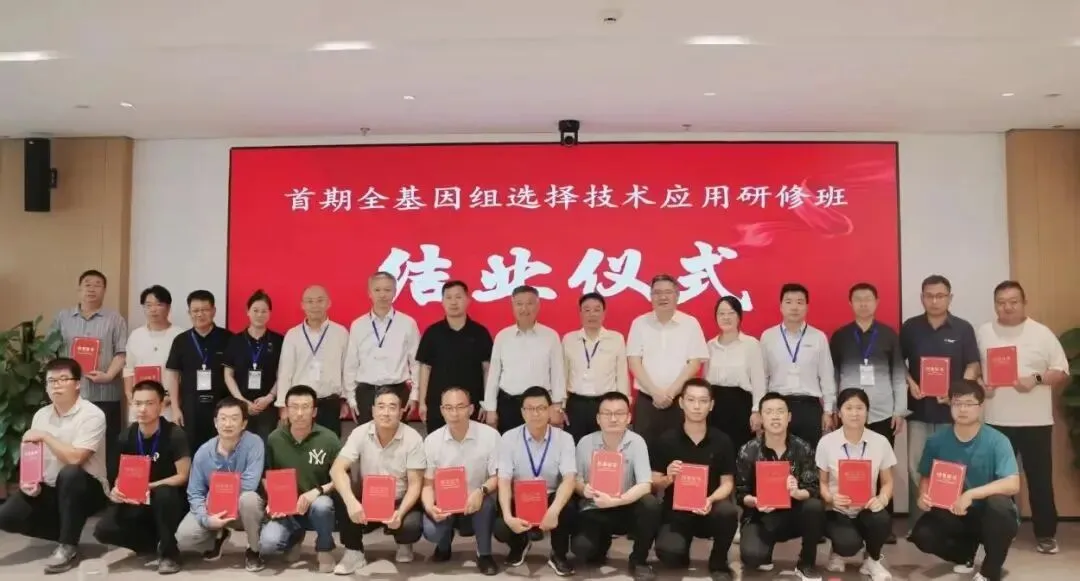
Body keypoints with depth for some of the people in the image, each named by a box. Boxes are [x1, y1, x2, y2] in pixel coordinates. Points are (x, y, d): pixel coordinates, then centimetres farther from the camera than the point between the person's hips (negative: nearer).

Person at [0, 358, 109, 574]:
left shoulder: (92, 415, -16)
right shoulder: (40, 415, 5)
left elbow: (75, 458, -26)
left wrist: (45, 436, -17)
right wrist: (28, 480, -11)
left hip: (87, 490, -6)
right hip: (51, 491, 6)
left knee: (69, 474, -38)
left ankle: (68, 547, -23)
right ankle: (67, 535, 5)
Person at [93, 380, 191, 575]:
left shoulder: (174, 434, -19)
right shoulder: (127, 436, -3)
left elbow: (182, 476, -17)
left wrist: (147, 487, -27)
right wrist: (117, 490, -18)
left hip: (169, 500, -4)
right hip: (138, 502, 4)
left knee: (163, 494, -39)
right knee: (104, 530, -18)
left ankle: (169, 553, -16)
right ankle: (157, 545, 3)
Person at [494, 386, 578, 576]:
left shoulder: (564, 438, -8)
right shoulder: (509, 438, -8)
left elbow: (569, 479, -19)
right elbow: (504, 481, -13)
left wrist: (554, 510, -38)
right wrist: (508, 516, -31)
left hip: (551, 498, 0)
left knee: (568, 509, -34)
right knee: (501, 529, -28)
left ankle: (558, 554, -1)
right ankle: (519, 545, 14)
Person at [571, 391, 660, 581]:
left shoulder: (637, 442, -12)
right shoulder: (586, 443, -7)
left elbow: (645, 486, -20)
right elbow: (575, 479, 2)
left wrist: (614, 502, -33)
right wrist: (583, 489, -22)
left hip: (625, 509, 0)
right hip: (594, 510, 0)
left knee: (650, 504, -33)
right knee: (581, 548, -28)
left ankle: (638, 561, -7)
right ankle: (602, 541, 13)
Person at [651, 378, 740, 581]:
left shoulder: (722, 441, -1)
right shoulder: (666, 440, -3)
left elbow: (727, 483, 0)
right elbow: (654, 483, 2)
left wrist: (711, 499, -20)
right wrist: (668, 478, -21)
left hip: (710, 510, 1)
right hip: (676, 512, -1)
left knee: (728, 511, -35)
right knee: (668, 553, -31)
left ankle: (718, 563, -4)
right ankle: (682, 553, 11)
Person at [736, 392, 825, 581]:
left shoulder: (803, 448, -5)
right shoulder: (748, 451, -8)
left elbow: (814, 490, -9)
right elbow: (740, 494, -4)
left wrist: (797, 493, -32)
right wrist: (755, 501, -27)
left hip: (794, 515, 2)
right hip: (761, 517, -2)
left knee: (815, 507, -32)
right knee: (752, 556, -32)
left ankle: (806, 565, -7)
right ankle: (764, 553, 11)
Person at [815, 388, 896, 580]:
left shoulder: (880, 442, -2)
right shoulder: (826, 442, -7)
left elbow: (887, 482, 5)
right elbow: (821, 482, 1)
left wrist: (882, 499, -17)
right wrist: (830, 498, -20)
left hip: (866, 510, 2)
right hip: (837, 512, -2)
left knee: (882, 520, -33)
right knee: (849, 543, -32)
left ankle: (872, 561, 1)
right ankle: (838, 552, 10)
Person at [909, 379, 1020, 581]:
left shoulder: (997, 441, -16)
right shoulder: (937, 441, -6)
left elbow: (1013, 484, -26)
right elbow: (926, 477, 5)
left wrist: (971, 494, -37)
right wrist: (923, 496, -18)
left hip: (989, 515, -2)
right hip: (953, 514, 3)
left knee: (998, 503, -38)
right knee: (922, 535, -25)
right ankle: (966, 553, 12)